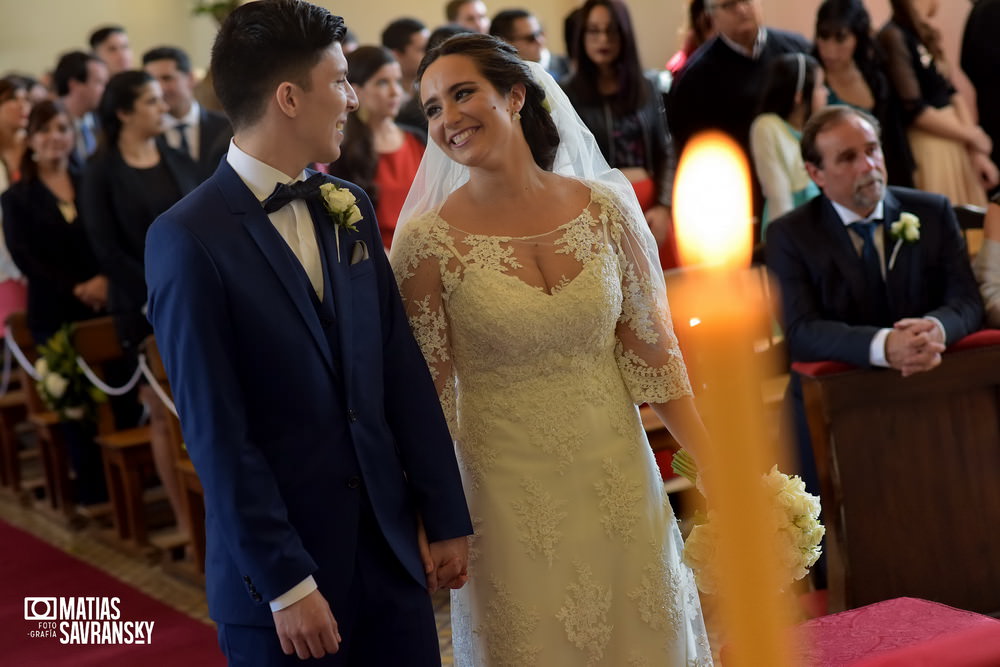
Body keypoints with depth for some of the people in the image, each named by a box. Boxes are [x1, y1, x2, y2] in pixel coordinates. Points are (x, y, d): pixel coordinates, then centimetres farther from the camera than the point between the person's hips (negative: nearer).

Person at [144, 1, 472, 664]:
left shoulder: (350, 206, 6)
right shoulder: (188, 239, -14)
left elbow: (403, 368, 7)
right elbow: (216, 433, -15)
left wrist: (447, 517, 7)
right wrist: (285, 584, -15)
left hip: (391, 544, 5)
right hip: (281, 564, -5)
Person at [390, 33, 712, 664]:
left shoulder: (605, 206, -4)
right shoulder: (429, 240, -11)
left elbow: (651, 349, 1)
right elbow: (428, 394, -5)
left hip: (621, 481, 2)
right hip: (511, 500, -2)